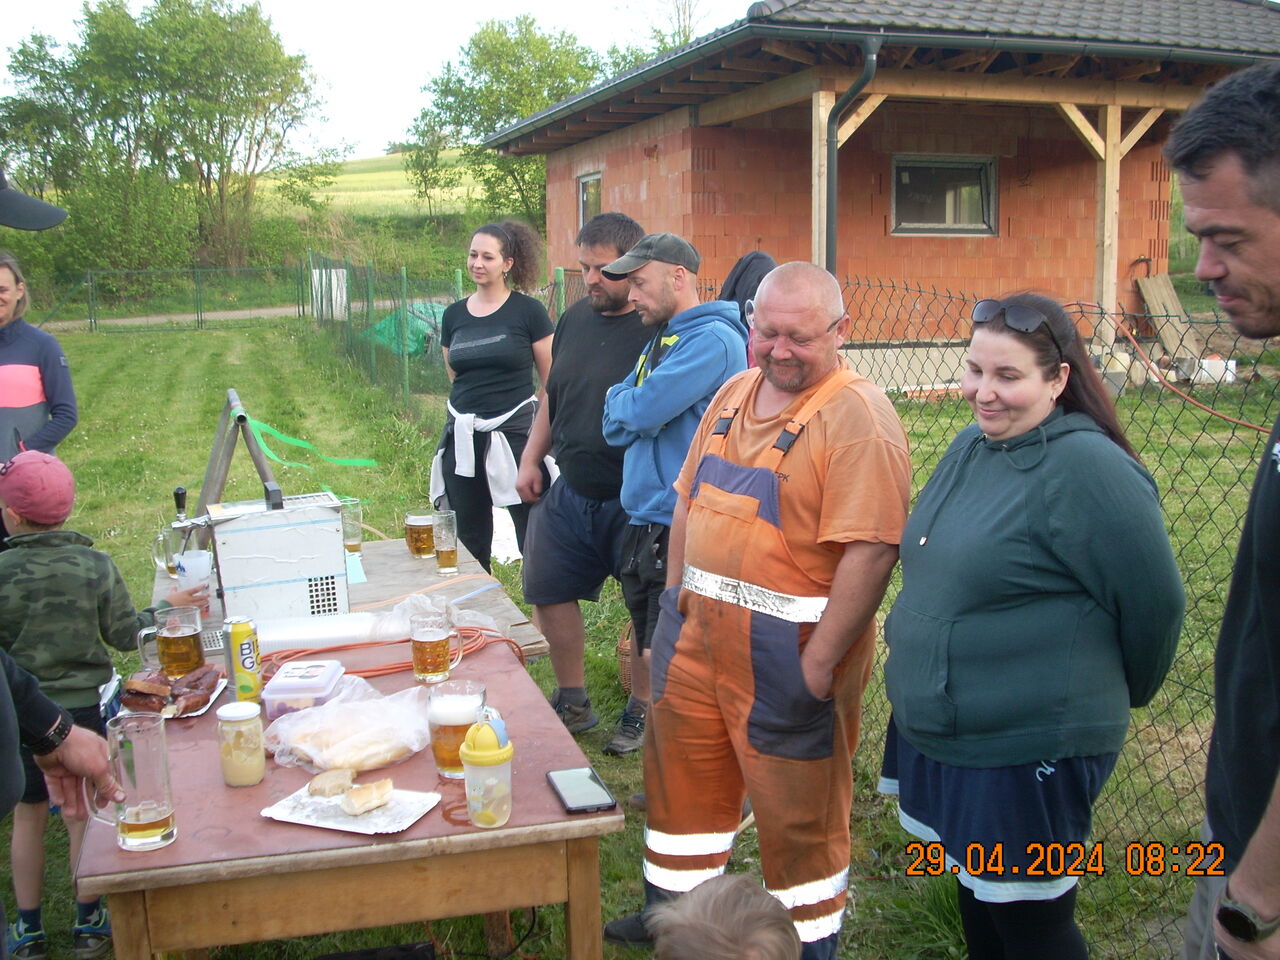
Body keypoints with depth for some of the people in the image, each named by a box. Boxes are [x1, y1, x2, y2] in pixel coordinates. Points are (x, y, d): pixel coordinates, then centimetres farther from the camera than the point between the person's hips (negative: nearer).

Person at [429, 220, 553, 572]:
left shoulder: (528, 311, -4)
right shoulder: (453, 315, 9)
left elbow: (551, 381, -2)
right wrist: (470, 410, 15)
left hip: (514, 433, -5)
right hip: (463, 436, 5)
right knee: (469, 538, 13)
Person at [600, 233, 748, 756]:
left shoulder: (712, 339, -15)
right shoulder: (661, 339, 15)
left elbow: (642, 411, -23)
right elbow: (616, 427, 11)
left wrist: (619, 399, -1)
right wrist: (631, 406, -9)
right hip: (643, 515, 9)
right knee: (643, 629, 22)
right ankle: (639, 714, 39)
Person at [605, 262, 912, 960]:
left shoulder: (857, 417, -17)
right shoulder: (735, 393, 9)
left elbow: (870, 550, -23)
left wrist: (819, 663, -24)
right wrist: (675, 601, 11)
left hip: (790, 645, -8)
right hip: (700, 628, 8)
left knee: (796, 803, 8)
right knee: (682, 770, 21)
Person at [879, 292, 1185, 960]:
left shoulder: (1087, 468, -21)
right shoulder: (971, 447, 5)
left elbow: (1153, 603, -14)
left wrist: (1114, 696, 0)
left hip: (1029, 754, -8)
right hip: (936, 732, 8)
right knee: (975, 899, 23)